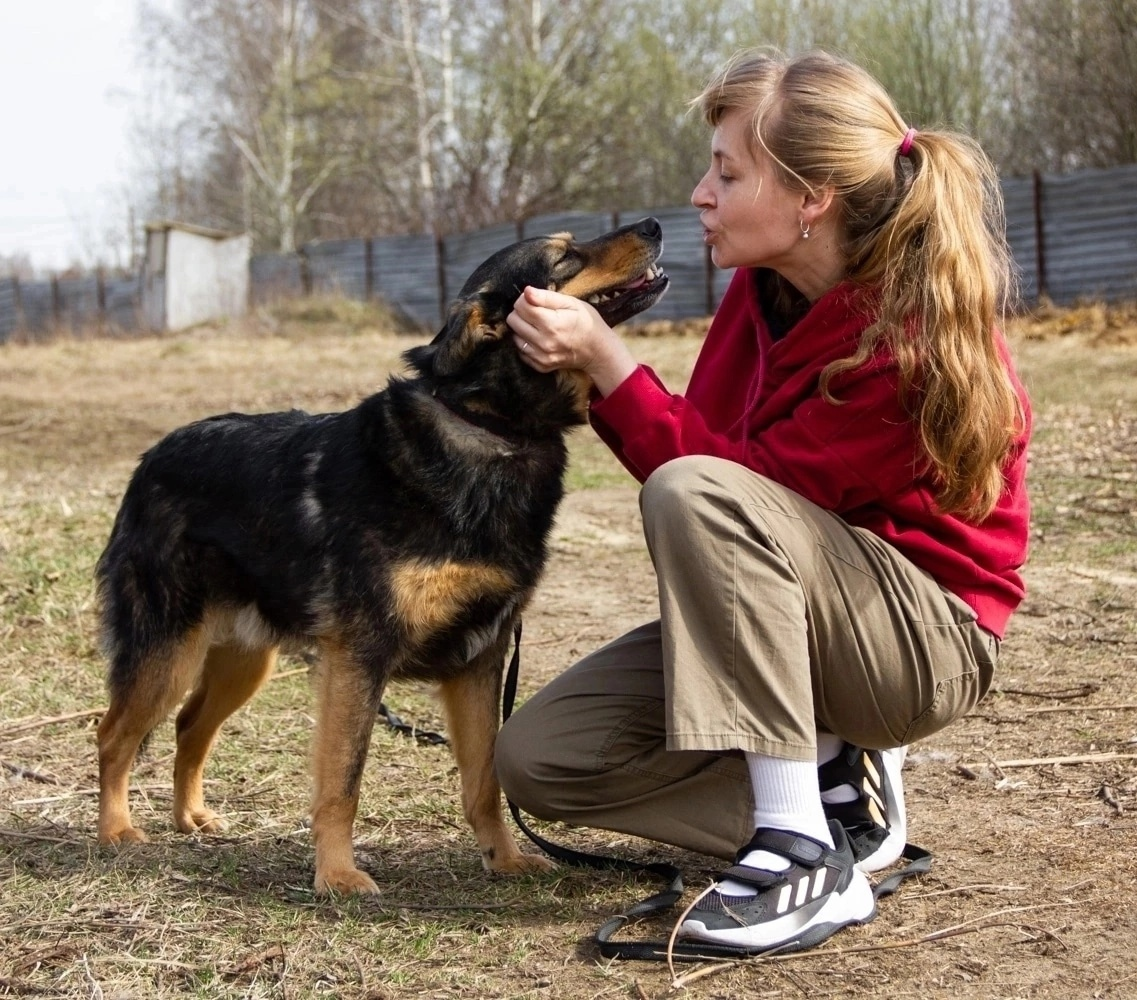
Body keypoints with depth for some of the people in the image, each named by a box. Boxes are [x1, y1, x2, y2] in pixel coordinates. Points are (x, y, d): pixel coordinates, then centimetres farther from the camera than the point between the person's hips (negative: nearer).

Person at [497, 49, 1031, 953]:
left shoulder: (915, 338, -26)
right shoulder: (766, 288, -2)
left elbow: (730, 480, -25)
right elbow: (706, 441, 0)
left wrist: (604, 359, -25)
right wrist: (591, 363, -13)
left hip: (928, 642, -8)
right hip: (781, 622, 8)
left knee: (696, 492, -35)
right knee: (538, 758, -7)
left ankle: (808, 857, -29)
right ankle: (833, 785, 2)